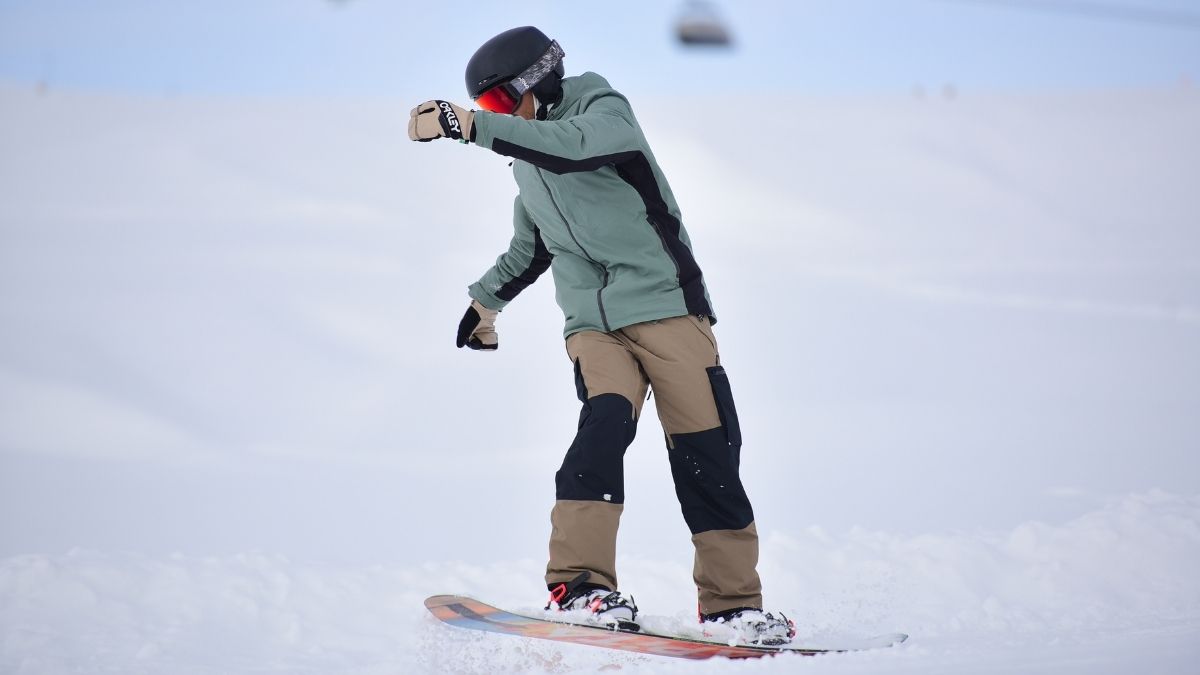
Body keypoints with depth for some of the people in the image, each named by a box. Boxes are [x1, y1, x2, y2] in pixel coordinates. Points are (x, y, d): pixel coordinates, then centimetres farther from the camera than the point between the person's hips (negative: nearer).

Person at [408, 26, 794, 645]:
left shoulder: (605, 113, -5)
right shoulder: (527, 162, 16)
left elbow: (570, 145, -30)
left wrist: (467, 124, -34)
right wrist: (486, 300, 38)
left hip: (666, 307, -4)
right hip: (593, 325, 4)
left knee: (706, 456, -6)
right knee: (605, 421, -24)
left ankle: (733, 605, 3)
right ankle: (580, 582, -33)